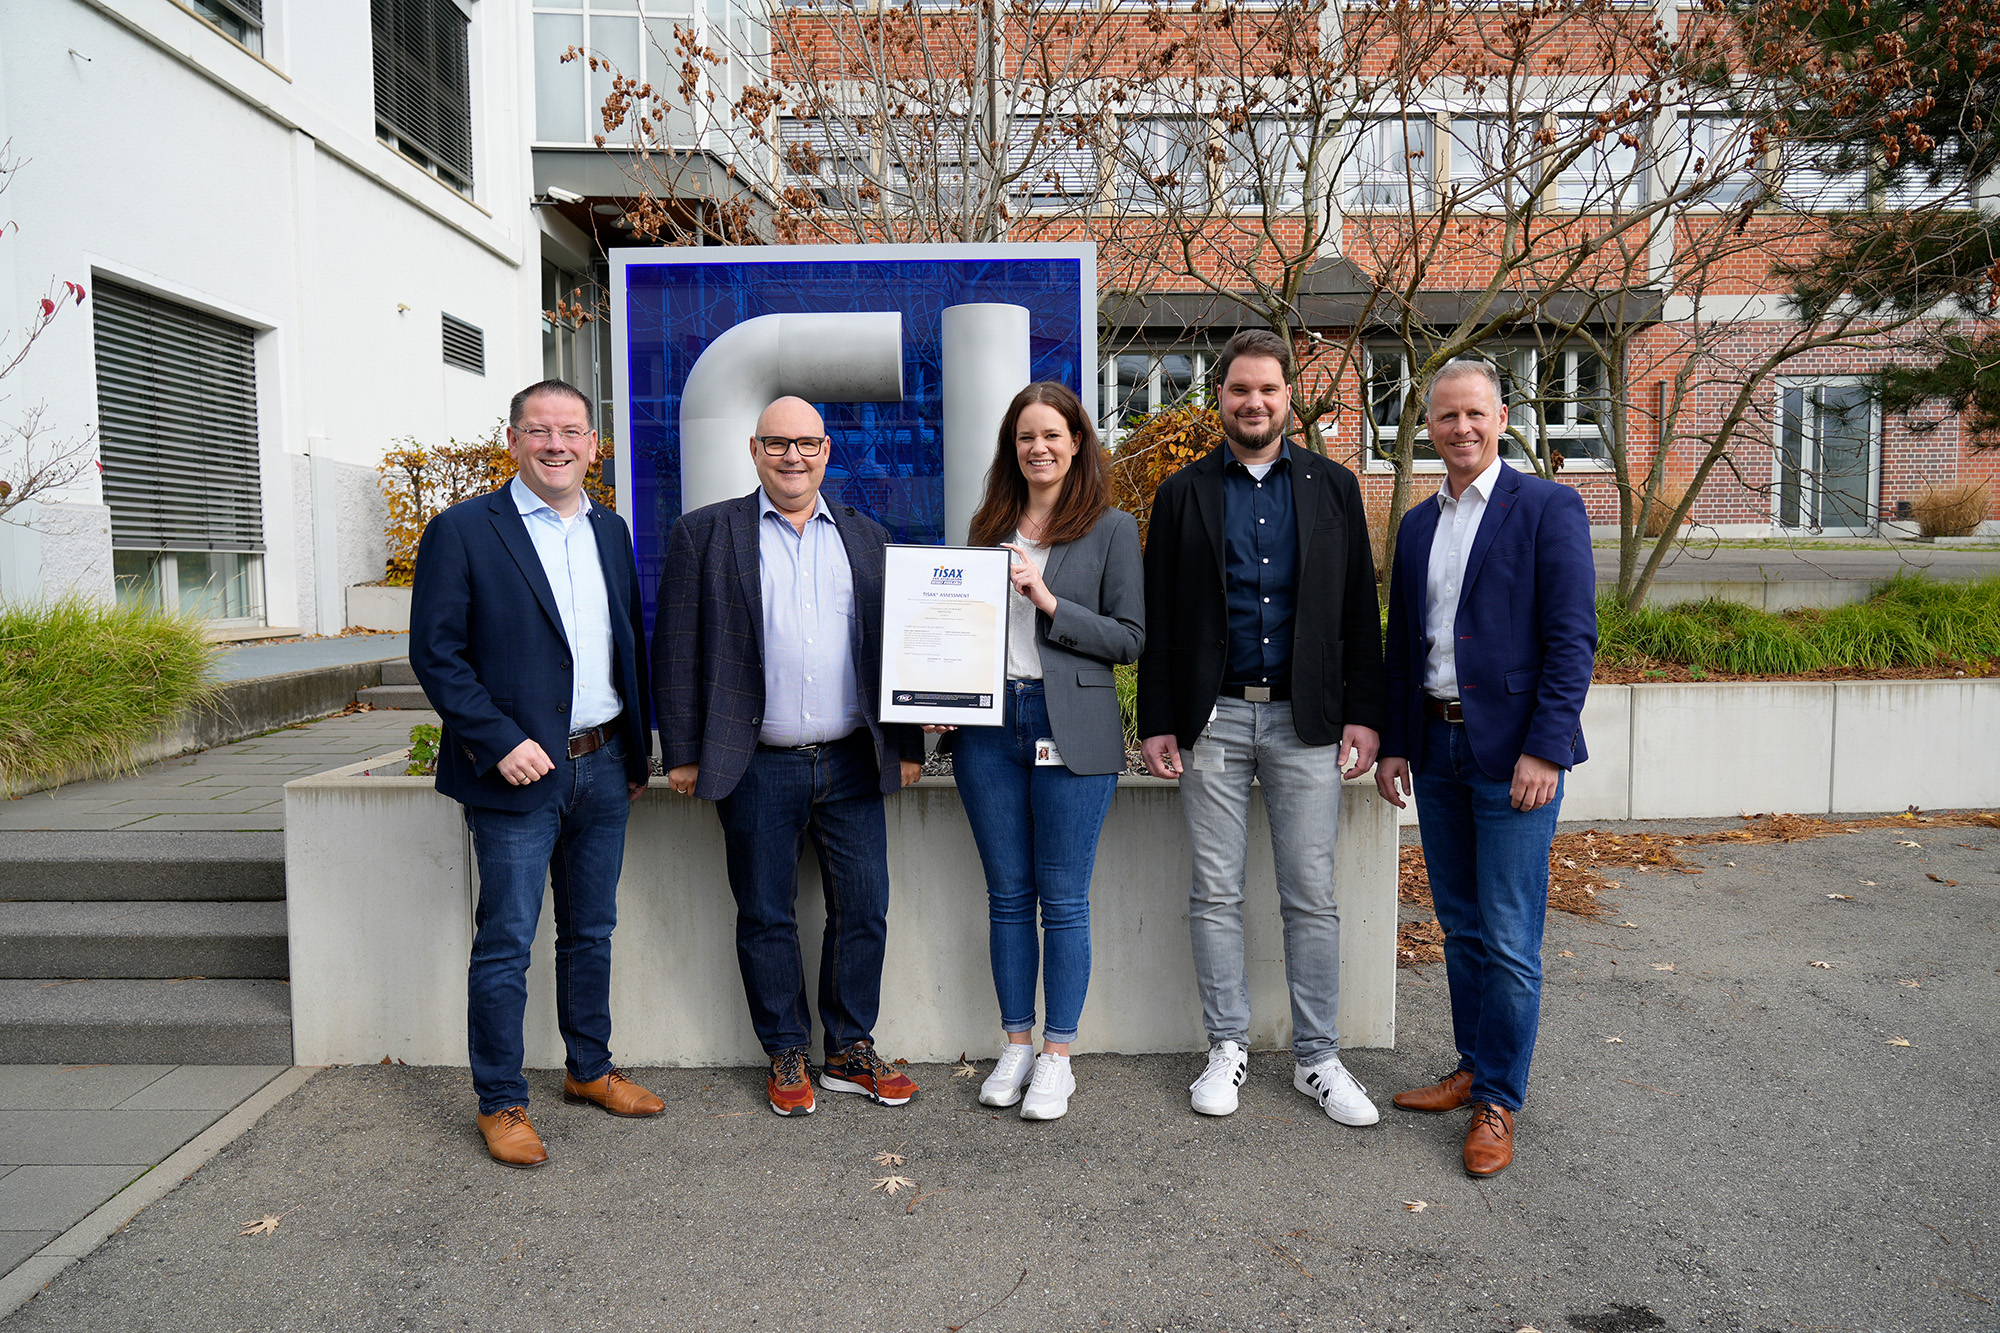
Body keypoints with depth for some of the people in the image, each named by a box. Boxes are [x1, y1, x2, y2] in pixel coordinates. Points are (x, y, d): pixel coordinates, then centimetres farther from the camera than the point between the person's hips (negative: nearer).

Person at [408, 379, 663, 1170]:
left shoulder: (611, 531, 11)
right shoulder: (461, 532, -6)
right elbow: (435, 652, -10)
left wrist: (638, 749, 12)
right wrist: (500, 742, -17)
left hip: (603, 767, 6)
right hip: (517, 774, -5)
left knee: (591, 932, 17)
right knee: (505, 946, 3)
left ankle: (589, 1070, 33)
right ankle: (501, 1103, 19)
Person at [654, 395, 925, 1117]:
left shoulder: (866, 536, 12)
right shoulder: (704, 534, 3)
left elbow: (894, 644, 13)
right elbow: (676, 648, 1)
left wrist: (907, 746, 10)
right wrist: (683, 753, -3)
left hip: (853, 761, 3)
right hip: (759, 767, -2)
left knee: (863, 909, 7)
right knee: (766, 917, 8)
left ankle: (851, 1050, 25)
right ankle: (787, 1055, 25)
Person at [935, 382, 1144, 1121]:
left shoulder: (1112, 529, 1)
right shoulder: (990, 527, 14)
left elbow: (1130, 638, -3)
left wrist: (1050, 602, -14)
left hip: (1071, 729, -4)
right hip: (987, 723, 4)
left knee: (1063, 899, 3)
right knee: (1008, 895, 10)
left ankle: (1057, 1058, 16)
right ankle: (1016, 1046, 23)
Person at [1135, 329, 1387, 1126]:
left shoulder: (1333, 487, 8)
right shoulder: (1183, 493, 7)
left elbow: (1359, 611, 7)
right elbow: (1159, 618, 4)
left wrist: (1362, 714, 0)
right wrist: (1157, 722, -2)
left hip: (1306, 718, 0)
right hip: (1212, 718, 0)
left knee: (1312, 899, 6)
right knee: (1216, 894, 7)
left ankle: (1318, 1058, 20)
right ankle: (1228, 1049, 22)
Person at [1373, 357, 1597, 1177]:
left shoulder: (1548, 509, -4)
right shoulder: (1417, 525, 14)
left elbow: (1573, 638, -10)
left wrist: (1544, 749, -17)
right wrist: (1395, 744, 11)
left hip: (1513, 751, -6)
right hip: (1436, 748, 6)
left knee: (1509, 940, -1)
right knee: (1460, 928, 15)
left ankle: (1499, 1102, 13)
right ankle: (1473, 1069, 29)